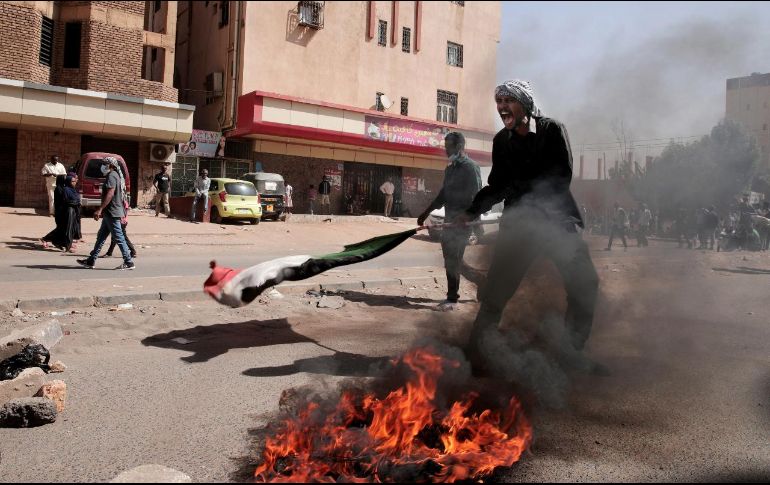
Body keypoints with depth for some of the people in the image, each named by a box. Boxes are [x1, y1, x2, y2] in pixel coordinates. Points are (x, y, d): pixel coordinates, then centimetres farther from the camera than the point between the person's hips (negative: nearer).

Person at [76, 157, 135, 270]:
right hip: (110, 213, 10)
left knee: (119, 238, -6)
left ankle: (129, 263, -3)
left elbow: (110, 194, -24)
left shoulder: (111, 176, -13)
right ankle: (91, 261, 18)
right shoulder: (117, 176, 18)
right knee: (101, 236, 13)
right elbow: (122, 196, 21)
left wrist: (100, 210, -26)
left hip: (112, 213, -10)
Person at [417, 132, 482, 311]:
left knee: (453, 259, -8)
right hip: (449, 219, 8)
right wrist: (426, 214, 23)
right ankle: (452, 296, 21)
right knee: (450, 259, 10)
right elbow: (443, 194, 23)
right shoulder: (450, 169, 16)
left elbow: (476, 196, -16)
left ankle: (452, 298, -1)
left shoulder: (470, 167, -9)